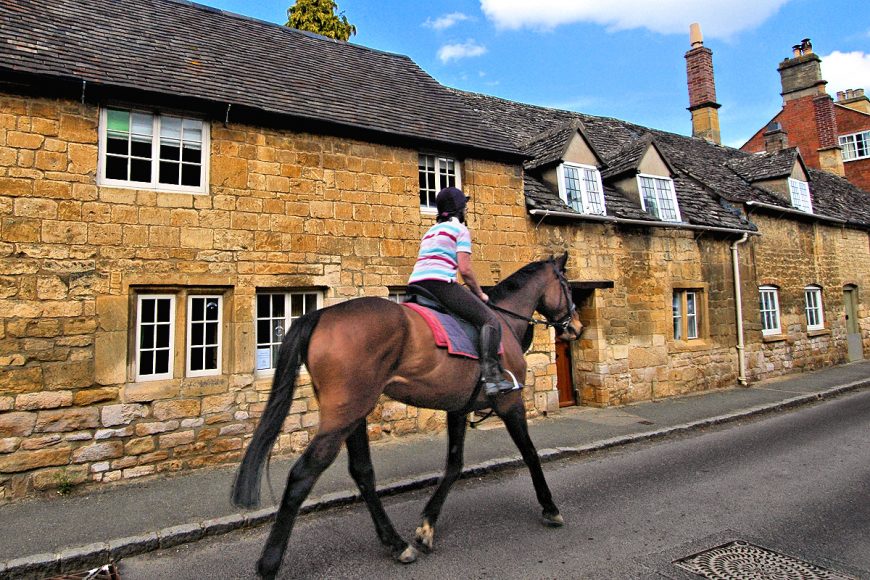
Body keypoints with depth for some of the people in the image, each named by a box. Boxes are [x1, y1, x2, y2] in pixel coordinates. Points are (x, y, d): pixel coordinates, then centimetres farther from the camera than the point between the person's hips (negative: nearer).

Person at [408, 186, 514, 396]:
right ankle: (490, 375, -19)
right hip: (440, 283, -8)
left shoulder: (431, 231, 29)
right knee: (490, 319, -5)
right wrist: (480, 294, 10)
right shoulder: (460, 229, 7)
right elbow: (465, 269, -4)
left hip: (416, 284, 8)